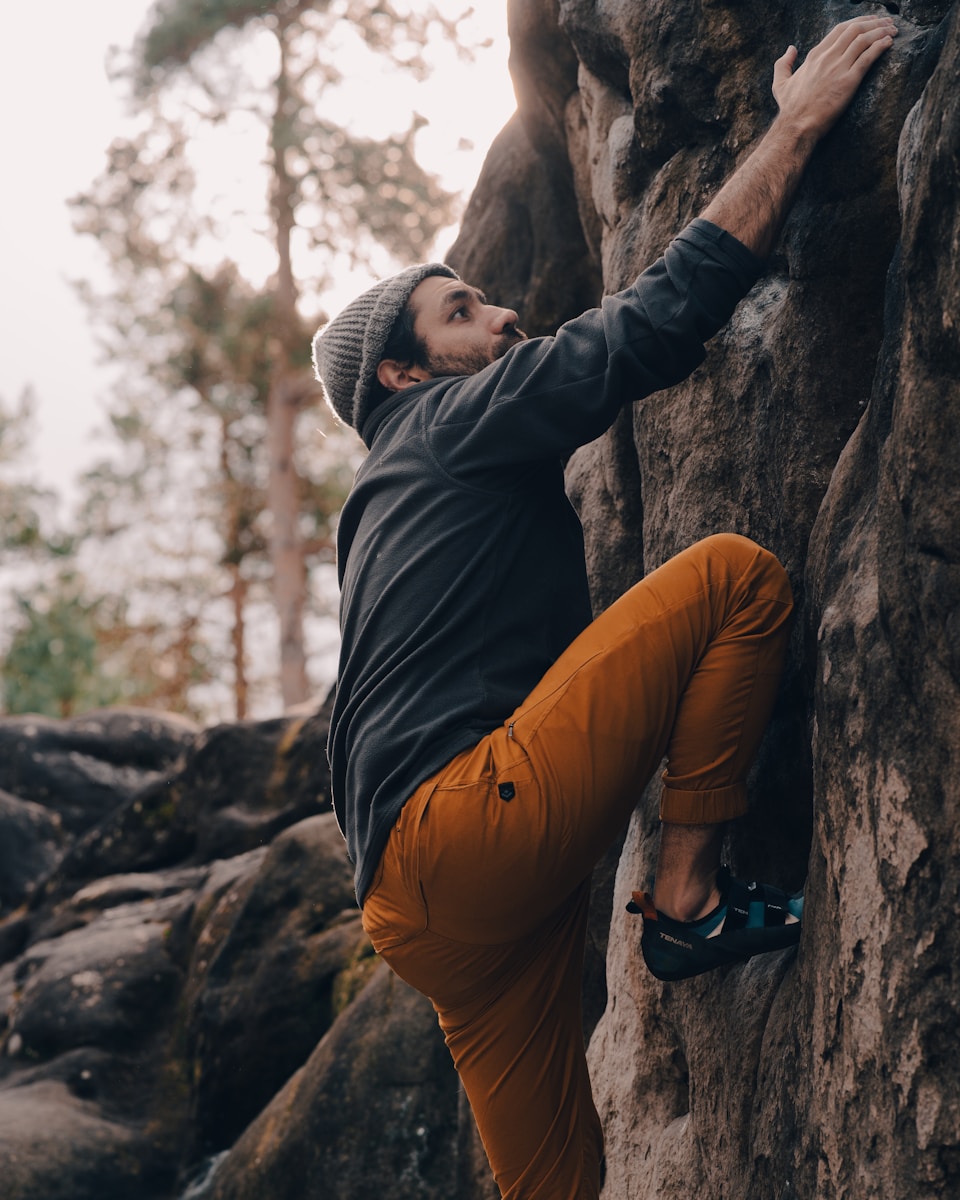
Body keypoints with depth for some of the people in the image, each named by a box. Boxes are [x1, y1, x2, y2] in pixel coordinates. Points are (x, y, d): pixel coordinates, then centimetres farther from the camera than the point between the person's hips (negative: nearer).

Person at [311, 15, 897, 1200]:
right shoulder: (448, 424, 5)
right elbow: (661, 317, -4)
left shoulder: (387, 501, 32)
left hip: (416, 900, 9)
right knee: (736, 572, -8)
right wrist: (797, 125, 2)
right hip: (471, 822, -9)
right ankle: (689, 893, -7)